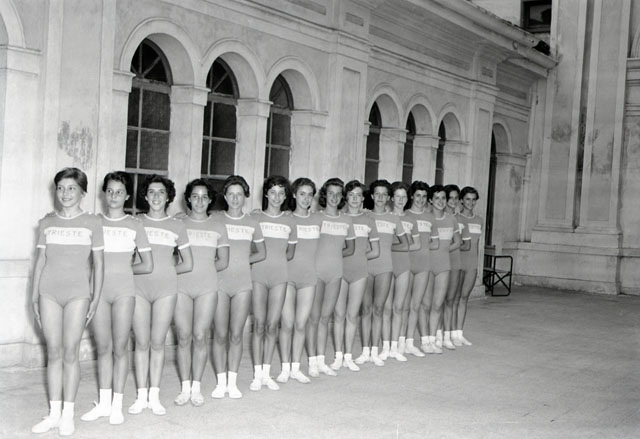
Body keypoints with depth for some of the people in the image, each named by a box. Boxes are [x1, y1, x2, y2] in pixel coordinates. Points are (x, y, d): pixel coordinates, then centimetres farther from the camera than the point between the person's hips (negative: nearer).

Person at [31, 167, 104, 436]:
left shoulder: (92, 223, 3)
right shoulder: (47, 223, 10)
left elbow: (98, 263, 3)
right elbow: (40, 260, 12)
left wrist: (96, 297, -1)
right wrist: (34, 296, 8)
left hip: (78, 293, -2)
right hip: (49, 292, 2)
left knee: (70, 353, -1)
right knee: (53, 352, 5)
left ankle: (68, 415, 8)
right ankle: (54, 413, 14)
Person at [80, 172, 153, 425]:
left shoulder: (134, 225, 4)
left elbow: (147, 266, 5)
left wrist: (122, 270, 5)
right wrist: (113, 269, -3)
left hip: (123, 290, -2)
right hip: (98, 289, 2)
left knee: (120, 348, 1)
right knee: (103, 348, 7)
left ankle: (117, 405, 10)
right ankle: (104, 403, 18)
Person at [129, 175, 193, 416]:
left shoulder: (177, 226, 8)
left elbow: (188, 264, 11)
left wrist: (163, 271, 7)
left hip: (166, 289, 0)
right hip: (139, 287, 0)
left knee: (157, 343, 3)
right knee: (142, 343, 3)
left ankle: (154, 396, 12)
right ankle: (141, 396, 12)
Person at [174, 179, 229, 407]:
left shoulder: (218, 226, 9)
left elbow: (223, 262, 10)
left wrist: (202, 269, 4)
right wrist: (184, 268, -4)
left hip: (207, 287, 0)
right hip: (181, 286, 0)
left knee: (199, 337, -1)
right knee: (184, 337, 1)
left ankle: (196, 387, 11)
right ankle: (185, 388, 11)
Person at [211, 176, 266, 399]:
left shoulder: (252, 223, 8)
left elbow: (261, 253, 17)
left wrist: (242, 261, 4)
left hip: (243, 283, 2)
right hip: (219, 282, -1)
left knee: (236, 335, 4)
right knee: (220, 335, 1)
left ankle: (232, 382, 13)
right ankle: (221, 382, 11)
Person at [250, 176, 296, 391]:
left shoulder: (289, 220, 9)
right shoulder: (256, 217, 2)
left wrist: (274, 260, 5)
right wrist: (263, 260, -6)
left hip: (279, 276, 2)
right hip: (258, 275, -2)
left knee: (272, 325, 4)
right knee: (259, 325, -1)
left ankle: (267, 372, 14)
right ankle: (257, 374, 7)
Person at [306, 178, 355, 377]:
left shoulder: (346, 220, 8)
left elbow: (350, 249, 15)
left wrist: (334, 254, 1)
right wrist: (324, 255, -13)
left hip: (335, 272, 4)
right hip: (316, 270, -4)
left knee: (325, 317, 11)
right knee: (314, 317, 0)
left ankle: (321, 361, 18)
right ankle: (312, 362, 7)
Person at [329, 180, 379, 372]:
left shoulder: (368, 221, 9)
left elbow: (375, 252, 12)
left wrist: (358, 257, 4)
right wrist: (345, 255, -8)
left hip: (359, 271, 2)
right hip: (339, 270, -2)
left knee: (352, 315, 5)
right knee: (339, 314, 1)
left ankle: (348, 356, 13)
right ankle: (338, 356, 11)